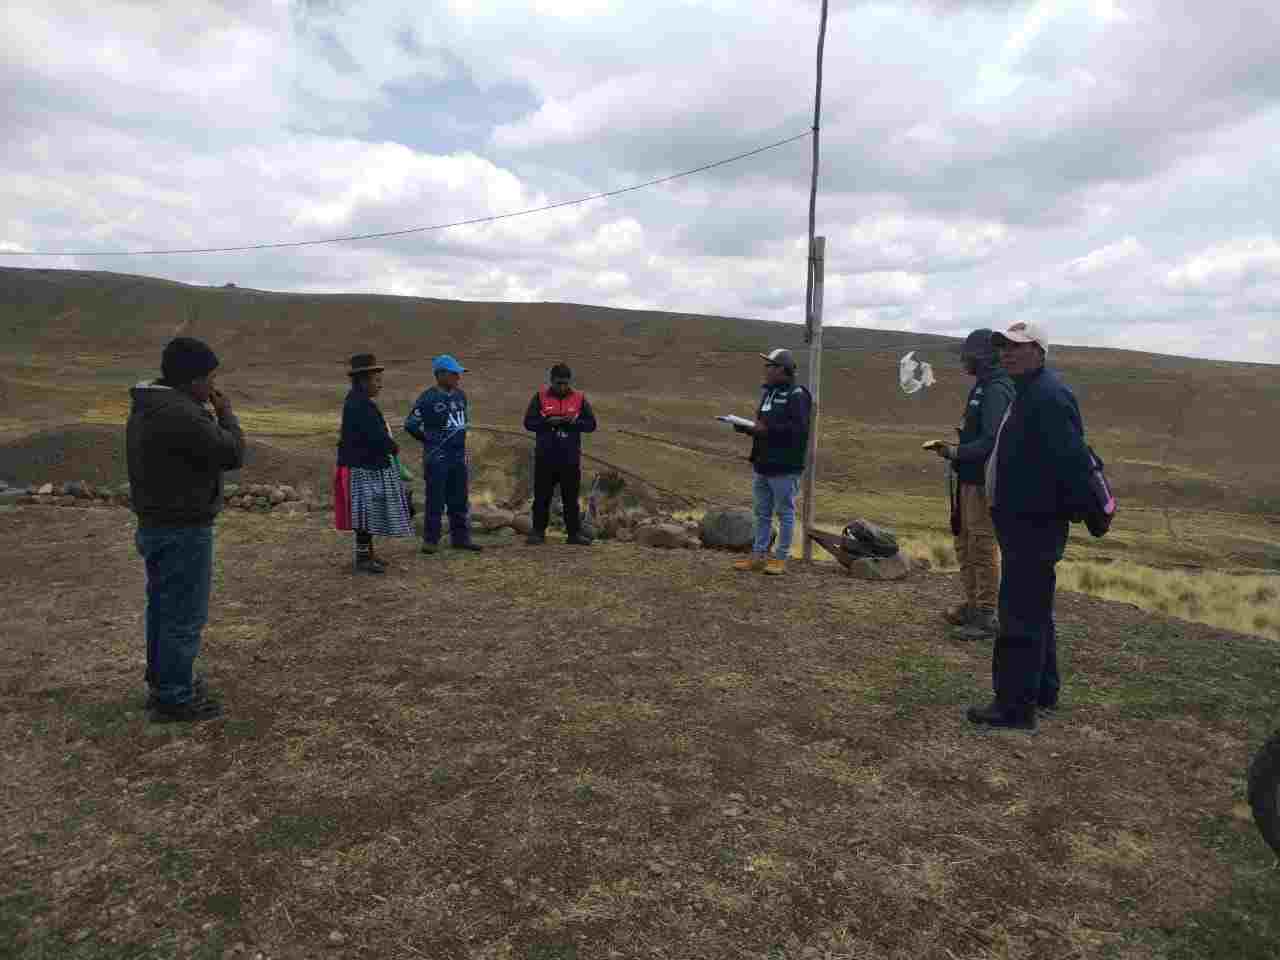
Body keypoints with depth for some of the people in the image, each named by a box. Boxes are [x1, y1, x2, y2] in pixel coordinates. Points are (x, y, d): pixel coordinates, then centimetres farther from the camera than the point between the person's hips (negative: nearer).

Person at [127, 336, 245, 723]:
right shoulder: (180, 414, -25)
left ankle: (162, 682, 35)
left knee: (163, 608, 21)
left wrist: (209, 414, 7)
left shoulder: (146, 407, 8)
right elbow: (232, 454, -18)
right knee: (184, 616, 0)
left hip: (154, 525, 10)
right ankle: (174, 699, 10)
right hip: (183, 531, -10)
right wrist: (225, 413, -6)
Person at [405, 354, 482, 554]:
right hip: (437, 458, -6)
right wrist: (429, 439, -2)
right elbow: (411, 424, -10)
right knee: (435, 501, 0)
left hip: (459, 456, 6)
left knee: (459, 500, 12)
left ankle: (460, 538, 21)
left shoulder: (460, 395, 8)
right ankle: (431, 540, 10)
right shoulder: (428, 398, -12)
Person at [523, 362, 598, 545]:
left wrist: (574, 422, -16)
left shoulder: (579, 398, 5)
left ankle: (574, 533, 13)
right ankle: (538, 532, 14)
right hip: (545, 458, -1)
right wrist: (548, 422, -17)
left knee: (571, 498, 6)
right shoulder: (540, 397, 2)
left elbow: (591, 424, 2)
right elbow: (529, 422, -2)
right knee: (542, 497, 5)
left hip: (571, 459, 1)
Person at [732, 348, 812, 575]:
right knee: (762, 513, 14)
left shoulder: (797, 396, -12)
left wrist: (767, 429, -24)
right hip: (763, 464, 9)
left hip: (785, 467, -9)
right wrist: (746, 427, 3)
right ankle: (758, 556, 22)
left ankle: (781, 558, 11)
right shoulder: (768, 392, 16)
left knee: (785, 513, 2)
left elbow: (798, 429, -23)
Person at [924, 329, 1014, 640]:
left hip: (984, 482, -10)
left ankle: (986, 617, 5)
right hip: (970, 479, 10)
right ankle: (973, 605, 29)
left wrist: (955, 453, -19)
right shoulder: (982, 388, 14)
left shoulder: (996, 391, -17)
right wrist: (953, 447, 9)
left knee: (983, 548, -4)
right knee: (965, 544, 17)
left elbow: (992, 440, -24)